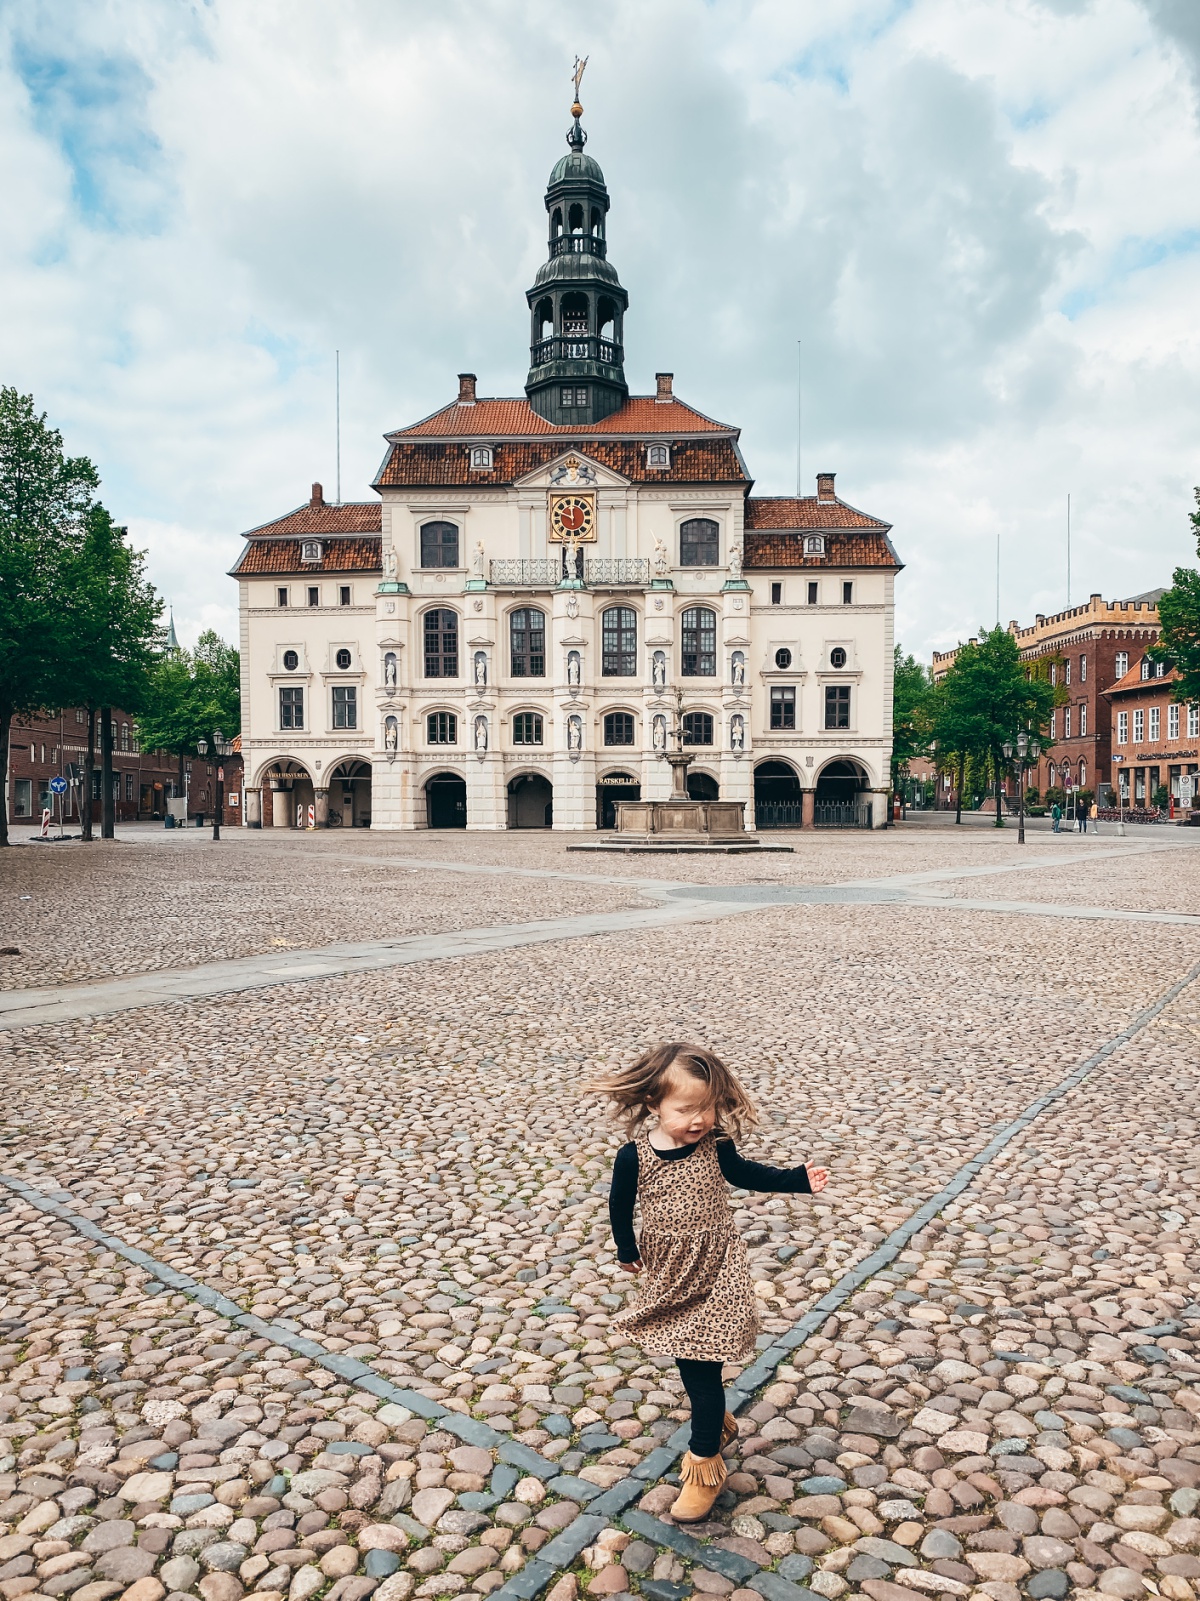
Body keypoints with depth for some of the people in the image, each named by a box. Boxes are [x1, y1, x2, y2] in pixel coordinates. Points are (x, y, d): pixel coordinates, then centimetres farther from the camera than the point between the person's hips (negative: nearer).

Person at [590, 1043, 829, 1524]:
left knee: (702, 1368, -1)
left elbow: (743, 1173, 7)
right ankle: (718, 1421, 45)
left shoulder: (716, 1145, -15)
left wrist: (799, 1179, 1)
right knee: (687, 1362, 19)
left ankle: (705, 1459, 15)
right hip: (667, 1273, 2)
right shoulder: (634, 1155, -19)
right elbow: (620, 1204, 0)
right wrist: (627, 1251, 9)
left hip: (714, 1271, -2)